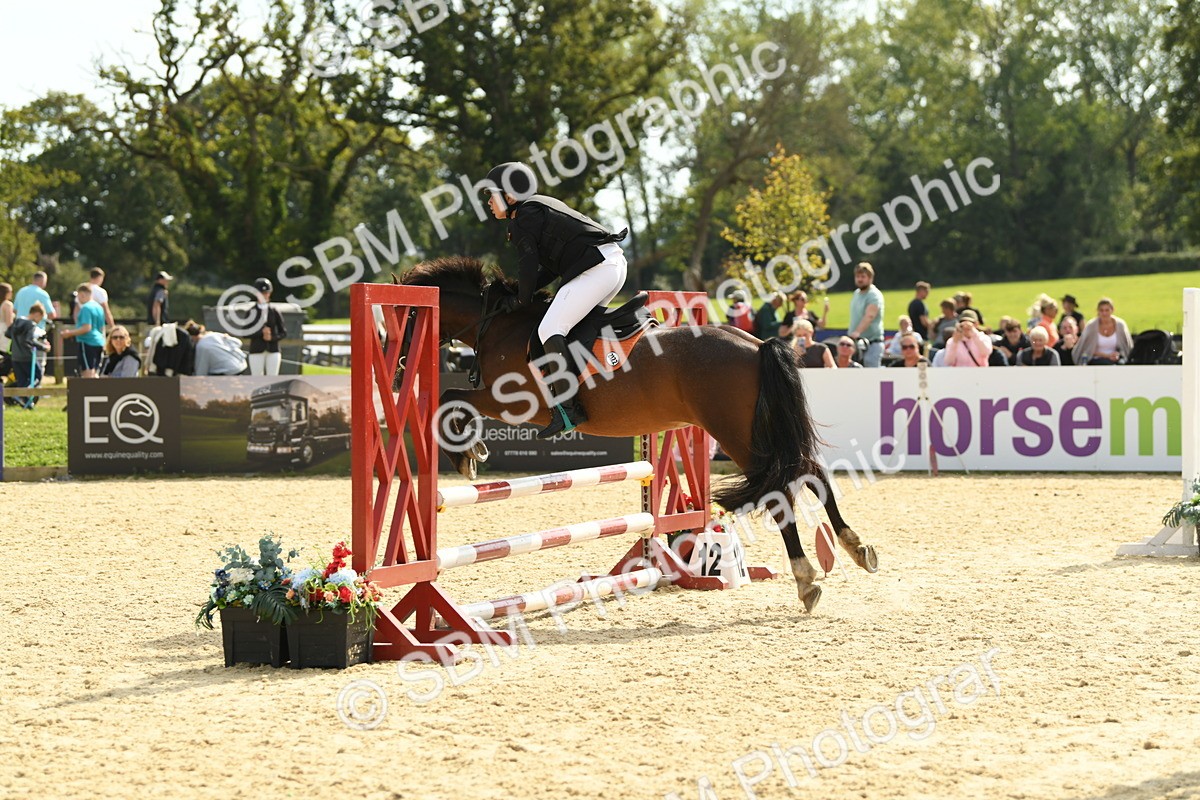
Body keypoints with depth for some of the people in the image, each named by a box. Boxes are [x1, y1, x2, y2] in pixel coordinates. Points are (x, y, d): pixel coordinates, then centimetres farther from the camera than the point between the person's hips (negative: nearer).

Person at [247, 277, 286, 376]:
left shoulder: (274, 312, 5)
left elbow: (283, 332, 6)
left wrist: (272, 338, -12)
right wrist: (261, 332, -14)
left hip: (273, 350, 1)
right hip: (256, 351, -1)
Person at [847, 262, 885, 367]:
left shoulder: (874, 295, -13)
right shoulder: (856, 293, 16)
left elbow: (869, 316, -29)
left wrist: (857, 332, -42)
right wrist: (851, 333, 14)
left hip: (872, 343, -8)